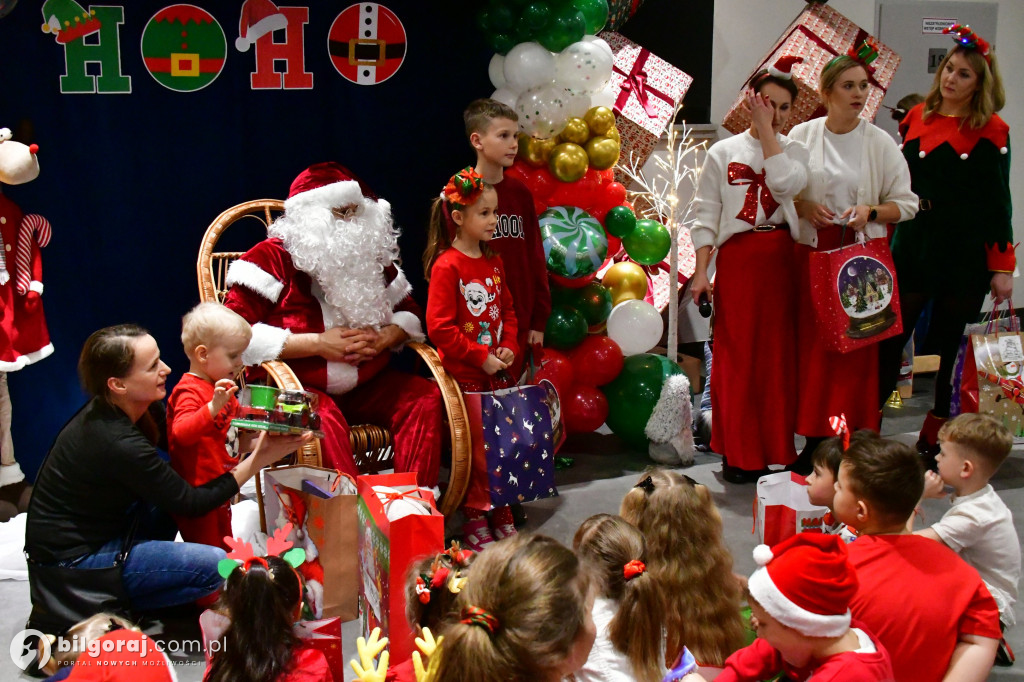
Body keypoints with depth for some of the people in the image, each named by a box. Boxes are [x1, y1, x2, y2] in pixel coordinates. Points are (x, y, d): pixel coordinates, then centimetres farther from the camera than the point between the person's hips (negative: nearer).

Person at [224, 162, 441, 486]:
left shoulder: (370, 257, 11)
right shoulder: (273, 258, -8)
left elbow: (409, 312, 20)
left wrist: (383, 338, -6)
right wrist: (317, 343, -20)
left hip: (365, 385, 6)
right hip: (295, 386, -6)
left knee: (426, 397, -17)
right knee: (323, 416, -37)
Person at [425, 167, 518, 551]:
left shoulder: (493, 262, 11)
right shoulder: (446, 266, -12)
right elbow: (440, 327, -16)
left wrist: (509, 347, 1)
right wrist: (481, 357, -17)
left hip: (498, 374, 7)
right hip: (463, 375, -6)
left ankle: (502, 512, 22)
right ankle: (474, 518, 13)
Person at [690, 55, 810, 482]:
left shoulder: (794, 151, 10)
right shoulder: (723, 152, 7)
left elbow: (785, 185, -13)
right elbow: (706, 215, 4)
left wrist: (767, 131, -7)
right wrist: (701, 270, -4)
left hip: (781, 259, 1)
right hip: (737, 258, -1)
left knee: (779, 353, 2)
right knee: (736, 354, -2)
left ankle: (775, 449, 12)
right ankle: (738, 454, 7)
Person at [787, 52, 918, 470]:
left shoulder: (880, 142, 2)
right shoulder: (802, 136, 4)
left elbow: (906, 203, 4)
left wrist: (871, 211, -13)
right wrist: (804, 206, -9)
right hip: (812, 252, 1)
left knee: (858, 346, -2)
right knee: (811, 344, 0)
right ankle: (815, 441, 9)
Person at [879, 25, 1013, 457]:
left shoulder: (992, 131, -3)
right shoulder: (917, 118, 7)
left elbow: (997, 202, -4)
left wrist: (1002, 266, -7)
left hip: (967, 254, -3)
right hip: (914, 246, 3)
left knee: (954, 345, 6)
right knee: (890, 337, -2)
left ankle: (936, 435, 18)